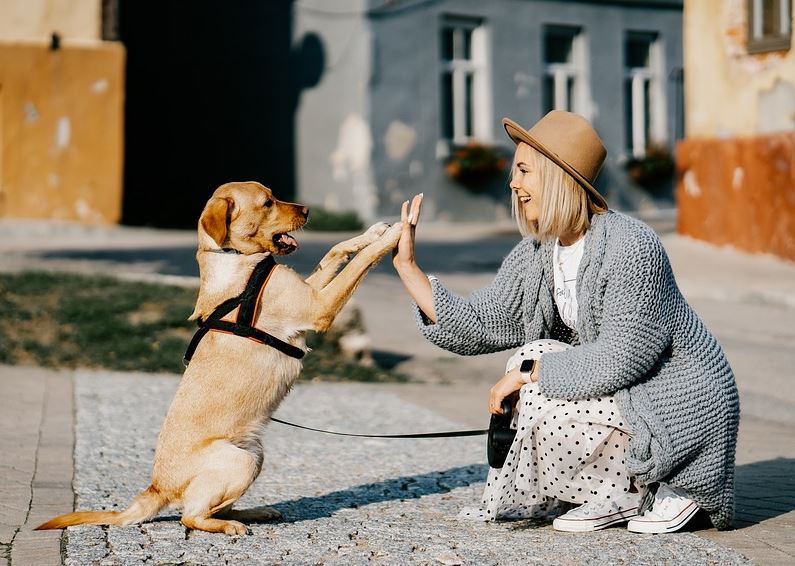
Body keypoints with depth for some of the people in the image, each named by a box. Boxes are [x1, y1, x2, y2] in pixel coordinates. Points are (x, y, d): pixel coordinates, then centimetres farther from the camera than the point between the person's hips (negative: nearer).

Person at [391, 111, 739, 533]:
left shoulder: (630, 247, -24)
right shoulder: (536, 253, 1)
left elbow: (623, 356, -27)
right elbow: (477, 327, 0)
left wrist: (529, 371, -21)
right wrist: (407, 265, -3)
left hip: (684, 406, -9)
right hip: (624, 393, 9)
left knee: (542, 405, -20)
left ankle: (658, 491, -1)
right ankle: (614, 495, 5)